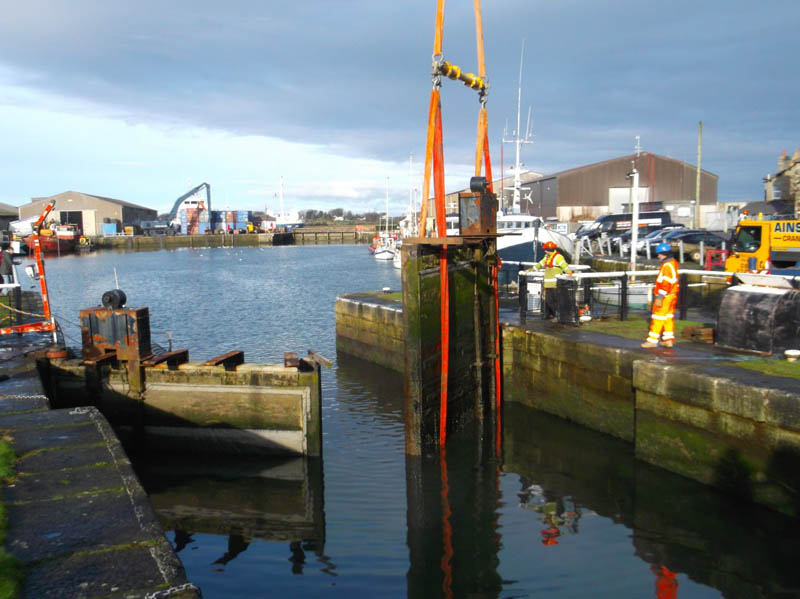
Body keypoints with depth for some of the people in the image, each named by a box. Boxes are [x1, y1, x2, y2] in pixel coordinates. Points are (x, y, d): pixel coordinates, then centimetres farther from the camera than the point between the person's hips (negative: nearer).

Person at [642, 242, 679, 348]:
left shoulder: (667, 266, -19)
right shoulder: (673, 263, 13)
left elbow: (666, 283, -23)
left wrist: (660, 297, -22)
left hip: (665, 297, -10)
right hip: (671, 296, 10)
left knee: (658, 318, -4)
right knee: (668, 317, 13)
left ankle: (652, 340, 0)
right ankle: (669, 340, 17)